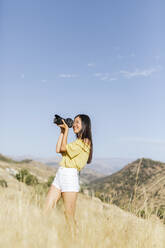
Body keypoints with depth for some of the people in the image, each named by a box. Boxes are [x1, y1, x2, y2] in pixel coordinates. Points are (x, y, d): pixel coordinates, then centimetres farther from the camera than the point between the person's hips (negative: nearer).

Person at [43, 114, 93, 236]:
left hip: (71, 175, -8)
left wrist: (66, 130, 1)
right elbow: (58, 149, 16)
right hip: (60, 175, 9)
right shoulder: (77, 141, 21)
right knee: (46, 210, 2)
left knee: (69, 216, -2)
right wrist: (62, 131, 16)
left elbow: (64, 148, -10)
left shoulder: (85, 142, -6)